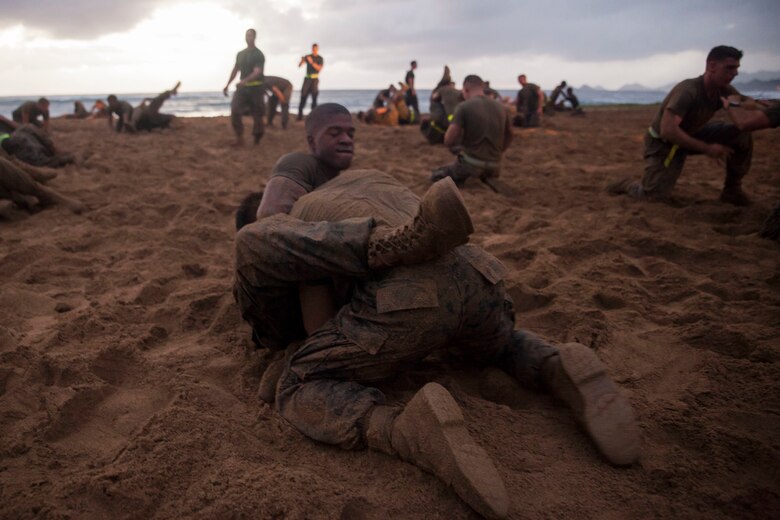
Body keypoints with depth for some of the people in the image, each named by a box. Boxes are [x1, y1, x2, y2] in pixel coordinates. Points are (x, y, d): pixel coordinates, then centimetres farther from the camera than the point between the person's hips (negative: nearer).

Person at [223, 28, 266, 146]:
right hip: (242, 87, 5)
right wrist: (227, 85, 13)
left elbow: (257, 72, -20)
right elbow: (235, 70, 20)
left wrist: (244, 81, -35)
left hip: (255, 88, -5)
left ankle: (257, 139, 16)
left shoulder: (259, 54, -7)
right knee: (235, 112, -12)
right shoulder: (240, 54, 13)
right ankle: (239, 138, -8)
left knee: (257, 114, 2)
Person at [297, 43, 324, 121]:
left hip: (315, 79, -1)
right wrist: (302, 60, -23)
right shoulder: (307, 56, 8)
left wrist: (312, 62, -24)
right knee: (303, 96, -5)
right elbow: (299, 65, 0)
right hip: (307, 78, 1)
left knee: (314, 97, -6)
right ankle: (300, 114, -4)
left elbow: (319, 68, -12)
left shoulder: (320, 59, 4)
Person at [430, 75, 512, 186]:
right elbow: (508, 137, 17)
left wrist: (463, 139, 6)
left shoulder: (464, 107, -10)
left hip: (471, 164, -6)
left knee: (435, 175, 18)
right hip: (494, 166, 6)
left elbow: (448, 141, -15)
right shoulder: (500, 107, 6)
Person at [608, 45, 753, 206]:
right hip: (663, 142, -7)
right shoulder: (688, 90, -31)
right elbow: (667, 131, -40)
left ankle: (732, 189, 4)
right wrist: (707, 148, -39)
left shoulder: (724, 90, -8)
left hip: (690, 136, 7)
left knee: (741, 132, -10)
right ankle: (628, 185, 16)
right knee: (655, 196, -18)